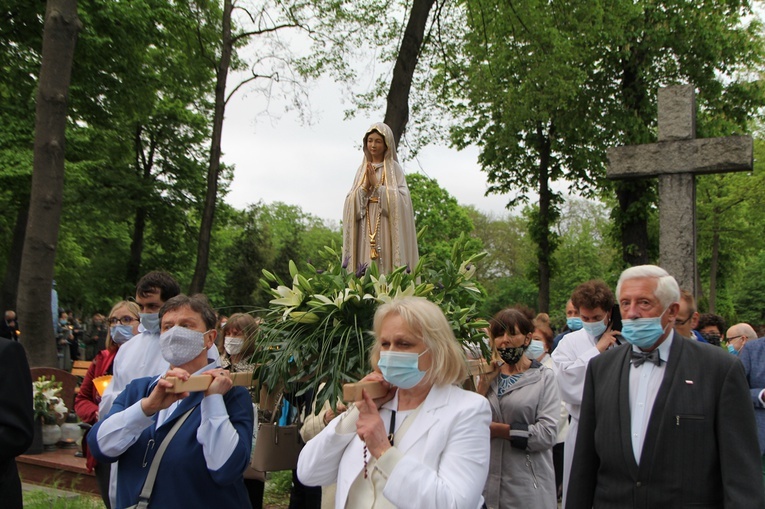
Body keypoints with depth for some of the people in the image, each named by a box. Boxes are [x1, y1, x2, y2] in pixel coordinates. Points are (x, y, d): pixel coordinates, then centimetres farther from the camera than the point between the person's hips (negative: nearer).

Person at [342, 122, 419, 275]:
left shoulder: (394, 168, 2)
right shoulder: (362, 169, 14)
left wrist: (377, 185, -10)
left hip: (386, 229, -4)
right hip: (364, 230, 4)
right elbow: (351, 201, 7)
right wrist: (365, 186, -9)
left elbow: (402, 199, -10)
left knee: (386, 268, -8)